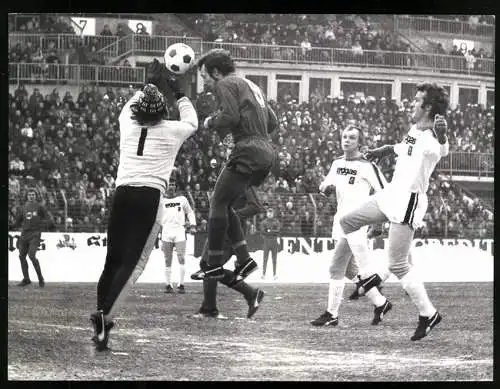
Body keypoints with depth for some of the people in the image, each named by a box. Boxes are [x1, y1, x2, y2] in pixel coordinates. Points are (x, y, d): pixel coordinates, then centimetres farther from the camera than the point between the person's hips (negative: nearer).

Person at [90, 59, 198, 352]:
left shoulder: (128, 126, 13)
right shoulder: (171, 130, 8)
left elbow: (127, 108, 39)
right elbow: (192, 122, 32)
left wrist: (150, 85, 50)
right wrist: (179, 94, 44)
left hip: (122, 194, 3)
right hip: (150, 197, -3)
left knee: (113, 259, 9)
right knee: (133, 262, -7)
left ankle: (102, 315, 3)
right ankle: (106, 315, -24)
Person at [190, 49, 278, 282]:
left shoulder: (226, 84, 0)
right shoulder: (250, 86, 27)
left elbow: (230, 116, -15)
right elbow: (272, 122, 26)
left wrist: (211, 122, 3)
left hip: (248, 151, -9)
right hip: (267, 152, 9)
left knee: (218, 203, -6)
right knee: (224, 205, 14)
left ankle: (214, 265, -8)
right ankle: (244, 260, 7)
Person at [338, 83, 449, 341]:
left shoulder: (431, 138, -21)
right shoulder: (414, 130, 7)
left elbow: (441, 150, -46)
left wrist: (442, 137, -68)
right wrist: (385, 150, 46)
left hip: (408, 203, -10)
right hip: (392, 194, 10)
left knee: (397, 264, -8)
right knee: (347, 222, 18)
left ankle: (428, 314, 3)